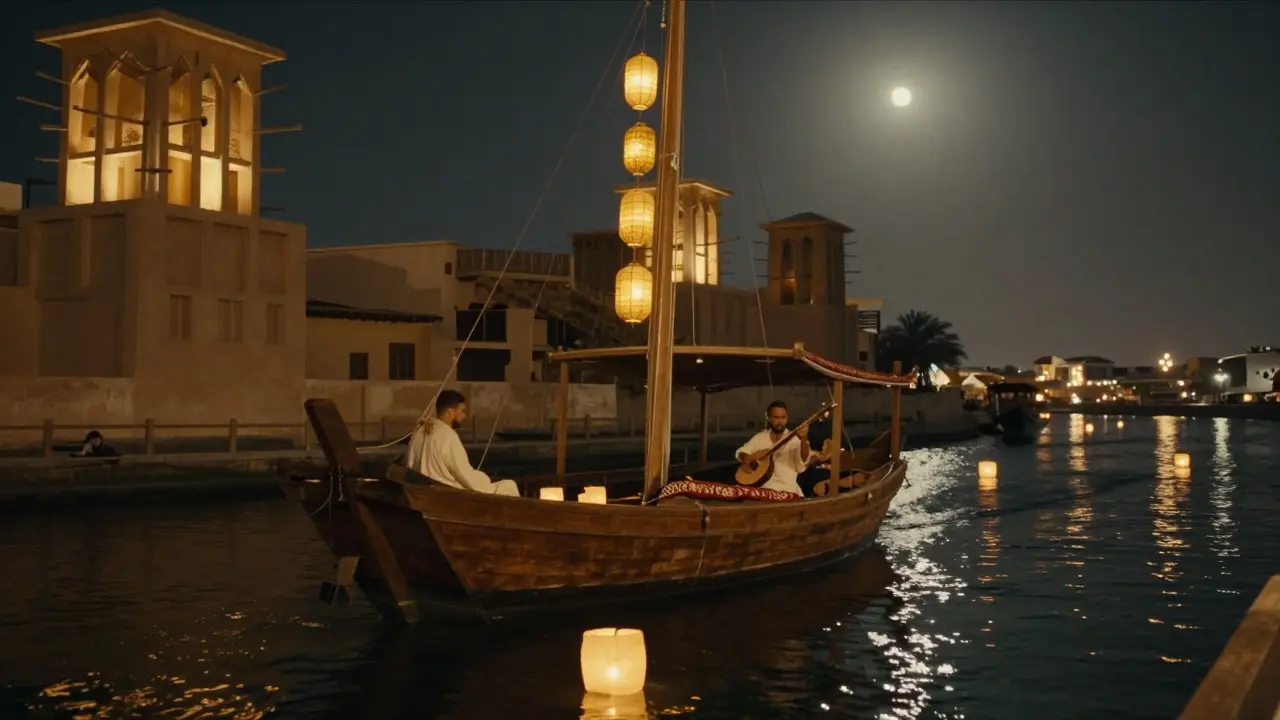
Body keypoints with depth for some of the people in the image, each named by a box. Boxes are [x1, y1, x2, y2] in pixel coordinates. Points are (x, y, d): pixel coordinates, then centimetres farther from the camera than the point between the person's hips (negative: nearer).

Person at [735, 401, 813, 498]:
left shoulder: (794, 439, 2)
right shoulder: (760, 437, 13)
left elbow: (803, 462, -15)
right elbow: (740, 452, 21)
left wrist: (804, 439, -34)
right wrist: (745, 457, -4)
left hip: (787, 488, -1)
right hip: (762, 485, 1)